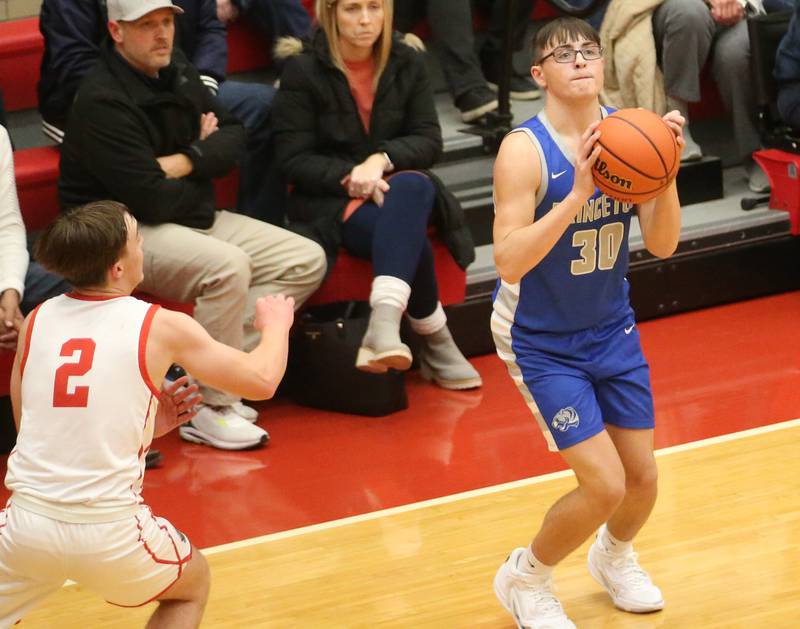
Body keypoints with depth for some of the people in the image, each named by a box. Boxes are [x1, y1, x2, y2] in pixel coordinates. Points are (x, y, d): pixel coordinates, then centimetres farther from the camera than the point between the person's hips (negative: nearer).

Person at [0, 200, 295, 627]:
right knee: (193, 584, 29)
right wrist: (276, 323, 27)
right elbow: (261, 380, 6)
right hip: (109, 530, -2)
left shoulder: (35, 322, 6)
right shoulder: (161, 327, -4)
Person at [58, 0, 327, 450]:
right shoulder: (103, 103, -19)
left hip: (195, 218, 9)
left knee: (307, 261, -3)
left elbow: (234, 135, 9)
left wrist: (185, 162, -13)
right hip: (126, 234, -9)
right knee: (228, 266, -36)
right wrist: (205, 159, -3)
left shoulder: (176, 71, 8)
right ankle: (208, 409, -20)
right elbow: (152, 199, -23)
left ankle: (195, 374, -9)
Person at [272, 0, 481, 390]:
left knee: (414, 186, -38)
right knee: (410, 239, -35)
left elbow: (429, 141, 3)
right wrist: (350, 177, -22)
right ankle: (434, 340, -20)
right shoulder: (303, 70, -4)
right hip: (329, 199, -3)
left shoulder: (407, 65, 7)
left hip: (397, 186, 3)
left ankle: (383, 323, -54)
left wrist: (382, 160, -18)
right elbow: (294, 159, -6)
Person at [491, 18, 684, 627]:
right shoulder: (525, 149, -24)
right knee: (605, 485, -11)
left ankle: (615, 556, 45)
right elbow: (509, 261, -32)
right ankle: (524, 578, 16)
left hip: (612, 328, 5)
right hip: (541, 340, -5)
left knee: (641, 475, 10)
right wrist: (577, 194, -40)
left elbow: (662, 244, -10)